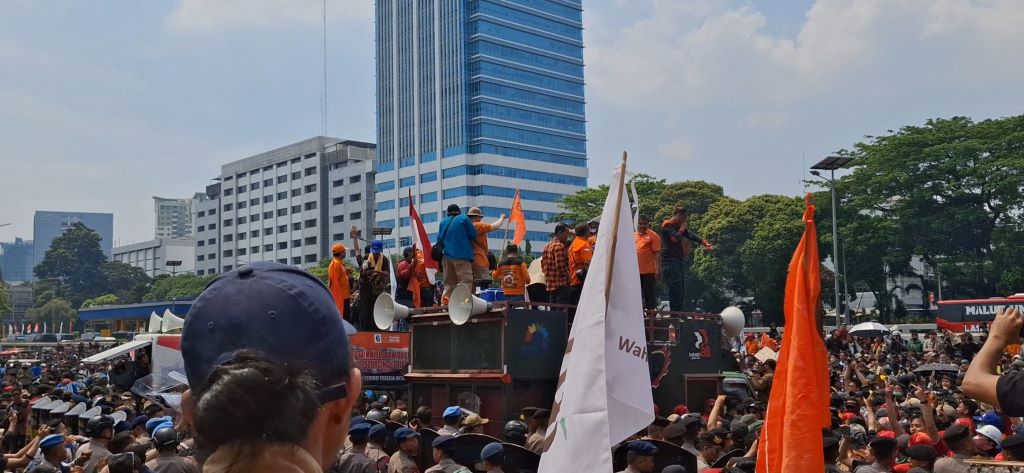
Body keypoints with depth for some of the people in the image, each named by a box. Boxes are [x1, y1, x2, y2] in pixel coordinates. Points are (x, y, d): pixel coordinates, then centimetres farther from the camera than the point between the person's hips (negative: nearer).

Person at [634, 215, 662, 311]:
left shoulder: (653, 236, -4)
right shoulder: (634, 236, 14)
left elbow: (657, 253, -8)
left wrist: (658, 269, -15)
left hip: (649, 271, -6)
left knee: (650, 294, -2)